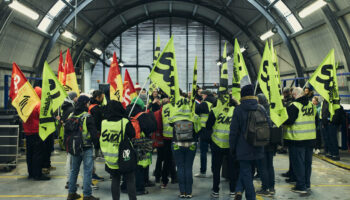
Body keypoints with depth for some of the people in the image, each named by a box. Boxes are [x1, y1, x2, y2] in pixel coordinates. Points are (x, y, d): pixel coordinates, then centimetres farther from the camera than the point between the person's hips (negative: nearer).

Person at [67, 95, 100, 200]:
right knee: (87, 171, -1)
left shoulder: (71, 116, 6)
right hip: (86, 148, -7)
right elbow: (93, 132, -14)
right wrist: (96, 143, -1)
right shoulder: (87, 117, -14)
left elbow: (66, 132, 13)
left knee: (74, 170, 16)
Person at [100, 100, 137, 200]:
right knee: (130, 181, 6)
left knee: (115, 181, 15)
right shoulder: (125, 122, -16)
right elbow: (132, 135, -4)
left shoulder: (103, 123, -6)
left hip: (110, 158, 3)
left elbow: (102, 139, 7)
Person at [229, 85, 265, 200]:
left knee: (246, 174, 5)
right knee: (246, 170, 18)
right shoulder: (261, 109, 2)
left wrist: (232, 148, 2)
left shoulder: (239, 109, -10)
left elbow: (233, 131, -8)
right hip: (257, 149, 4)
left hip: (243, 148, -3)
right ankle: (239, 190, 12)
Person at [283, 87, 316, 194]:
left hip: (298, 139, -7)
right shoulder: (311, 105, 7)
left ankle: (301, 186, 4)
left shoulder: (294, 106, -16)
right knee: (307, 162, 16)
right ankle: (307, 184, 25)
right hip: (310, 138, 7)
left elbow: (288, 121, -19)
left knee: (298, 162, 1)